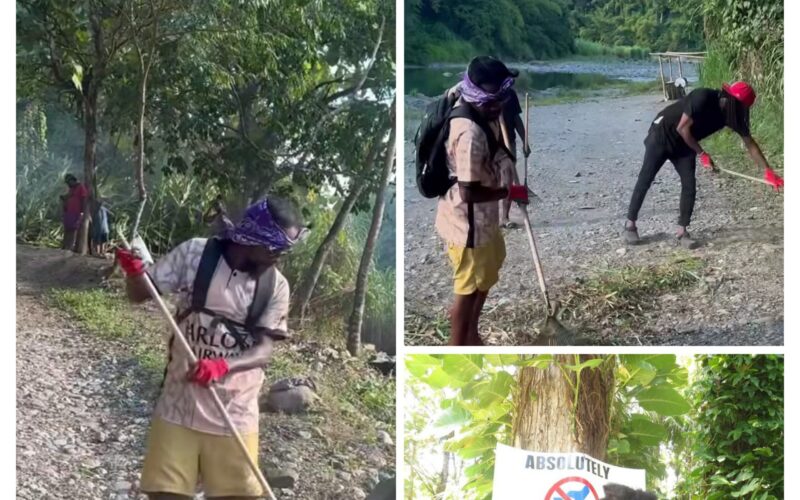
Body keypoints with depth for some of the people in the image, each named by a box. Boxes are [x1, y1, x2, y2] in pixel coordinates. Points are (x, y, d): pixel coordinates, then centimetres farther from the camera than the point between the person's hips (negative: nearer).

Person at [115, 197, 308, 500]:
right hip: (180, 405, -1)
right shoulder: (195, 253, -5)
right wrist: (134, 271, -22)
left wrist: (223, 367, -29)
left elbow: (265, 349, -9)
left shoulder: (275, 287, -3)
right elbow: (139, 294, 1)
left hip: (235, 413, 1)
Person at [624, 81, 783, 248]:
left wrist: (767, 171, -9)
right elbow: (682, 128, -25)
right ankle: (630, 225, 8)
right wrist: (701, 154, -19)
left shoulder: (732, 114, -11)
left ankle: (682, 232, 2)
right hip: (662, 135, -6)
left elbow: (749, 143, -5)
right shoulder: (703, 98, -31)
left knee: (689, 187, -6)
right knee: (644, 181, -2)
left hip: (684, 145, 6)